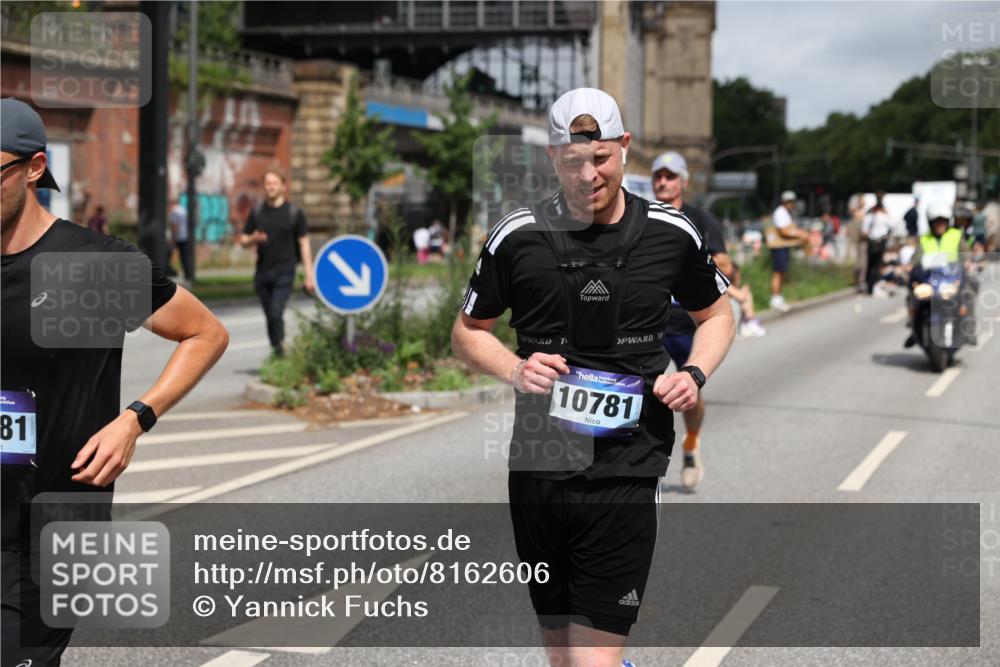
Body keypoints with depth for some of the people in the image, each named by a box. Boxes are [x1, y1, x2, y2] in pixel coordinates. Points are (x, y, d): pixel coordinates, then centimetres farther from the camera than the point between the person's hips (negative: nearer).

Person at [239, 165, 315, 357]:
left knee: (276, 313, -18)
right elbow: (243, 240, 14)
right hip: (262, 272, 4)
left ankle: (280, 347, -10)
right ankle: (275, 349, 21)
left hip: (284, 272, -4)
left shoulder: (294, 213, 1)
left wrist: (309, 275, -2)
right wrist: (253, 239, -11)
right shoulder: (257, 212, 9)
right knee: (270, 317, 9)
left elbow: (304, 243, 3)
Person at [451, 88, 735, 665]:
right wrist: (515, 371, -9)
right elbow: (468, 332, 12)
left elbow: (717, 314, 18)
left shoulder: (671, 233, 1)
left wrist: (694, 374, -2)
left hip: (628, 471, -2)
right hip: (538, 467, 2)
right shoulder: (518, 237, 0)